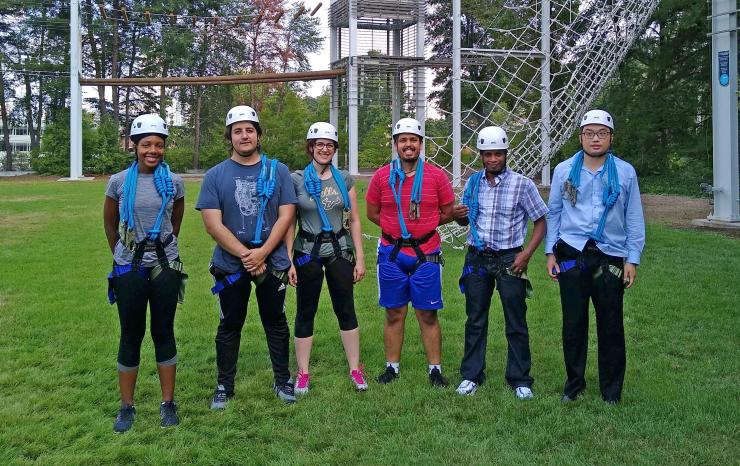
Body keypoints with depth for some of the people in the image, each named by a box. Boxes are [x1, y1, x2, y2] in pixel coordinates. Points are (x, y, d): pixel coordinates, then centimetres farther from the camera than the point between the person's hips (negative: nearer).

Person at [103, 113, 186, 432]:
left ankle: (168, 403, 18)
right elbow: (110, 225, 10)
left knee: (164, 333, 8)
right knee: (131, 335, 6)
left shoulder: (174, 183, -1)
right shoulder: (119, 182, -3)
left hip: (166, 268, 1)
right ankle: (127, 406, 18)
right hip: (129, 270, 0)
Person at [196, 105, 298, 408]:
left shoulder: (278, 171, 1)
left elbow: (286, 216, -4)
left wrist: (262, 253, -16)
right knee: (229, 325, 11)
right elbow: (213, 224, -8)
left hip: (273, 263, 1)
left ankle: (283, 381, 27)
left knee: (275, 322, 13)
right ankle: (224, 385, 25)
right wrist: (245, 255, -16)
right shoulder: (215, 176, -2)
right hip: (230, 266, 0)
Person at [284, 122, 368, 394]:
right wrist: (288, 261, -7)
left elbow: (354, 220, 6)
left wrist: (360, 257, 2)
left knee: (346, 310, 7)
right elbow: (289, 223, -3)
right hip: (307, 252, -2)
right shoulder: (296, 180, -4)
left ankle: (355, 369, 19)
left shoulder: (344, 179, 4)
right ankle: (303, 373, 18)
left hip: (340, 250, 2)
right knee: (305, 312, 6)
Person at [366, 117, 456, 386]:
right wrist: (397, 226, 2)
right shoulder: (382, 177, 1)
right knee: (394, 314, 9)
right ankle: (392, 366, 20)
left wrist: (423, 225, 1)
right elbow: (372, 213, 10)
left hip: (426, 255, -1)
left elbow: (448, 213, 8)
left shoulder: (436, 176, -1)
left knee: (428, 315, 4)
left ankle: (435, 369, 15)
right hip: (391, 254, 1)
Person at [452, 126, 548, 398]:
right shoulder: (473, 182, 5)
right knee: (475, 320, 10)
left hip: (509, 260, -3)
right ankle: (471, 376, 21)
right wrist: (458, 215, -8)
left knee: (516, 323, 4)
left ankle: (520, 380, 16)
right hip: (477, 258, 3)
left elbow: (540, 222, -2)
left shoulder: (522, 184, -6)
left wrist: (527, 254, -13)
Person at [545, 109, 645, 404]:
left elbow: (634, 218, 6)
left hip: (611, 258, 0)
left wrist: (632, 260, 2)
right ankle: (574, 383, 23)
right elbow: (554, 213, 11)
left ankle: (611, 390, 20)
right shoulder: (564, 170, 5)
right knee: (573, 323, 7)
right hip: (571, 255, 1)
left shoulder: (625, 172, 3)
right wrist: (550, 252, 6)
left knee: (611, 325, 6)